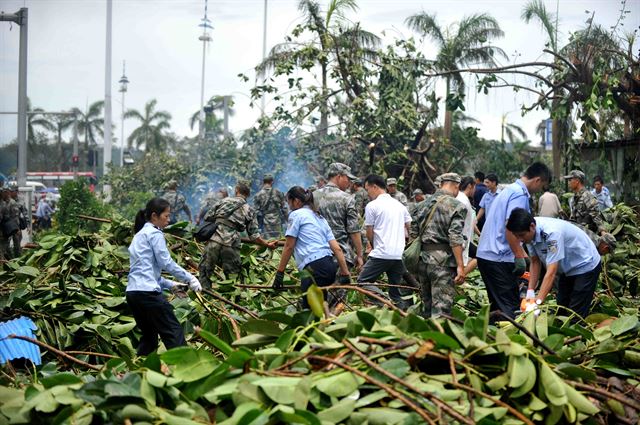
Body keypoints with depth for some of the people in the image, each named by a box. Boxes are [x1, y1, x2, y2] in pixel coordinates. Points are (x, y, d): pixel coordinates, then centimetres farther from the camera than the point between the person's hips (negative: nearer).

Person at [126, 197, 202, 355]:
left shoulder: (139, 235, 24)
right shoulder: (154, 233, -3)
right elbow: (166, 263, -9)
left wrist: (170, 284, 18)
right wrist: (190, 278, -1)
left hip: (132, 292, 9)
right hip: (148, 292, -9)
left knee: (149, 337, 16)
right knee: (174, 333, -9)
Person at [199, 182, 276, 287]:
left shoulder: (225, 201, 14)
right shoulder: (249, 211, 13)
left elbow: (207, 217, 15)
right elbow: (254, 235, 7)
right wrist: (268, 245, 17)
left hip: (214, 240, 0)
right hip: (231, 245, 0)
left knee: (204, 270, 12)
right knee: (232, 274, 9)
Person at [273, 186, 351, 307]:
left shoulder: (296, 215, 3)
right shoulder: (320, 218, 25)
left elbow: (289, 246, -2)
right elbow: (337, 248, 17)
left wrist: (279, 273, 2)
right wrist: (345, 274, 14)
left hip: (314, 268, -8)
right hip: (329, 266, 9)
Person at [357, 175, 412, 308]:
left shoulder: (372, 206, -3)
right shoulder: (400, 205, 16)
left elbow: (370, 233, 1)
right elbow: (409, 228, 17)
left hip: (381, 254, -6)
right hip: (399, 254, 6)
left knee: (363, 281, -1)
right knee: (396, 291, 11)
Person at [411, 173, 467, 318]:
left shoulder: (424, 204, 13)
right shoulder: (457, 206, -7)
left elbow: (413, 233, 15)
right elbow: (455, 238, -15)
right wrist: (460, 266, -13)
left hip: (422, 258, 7)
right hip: (443, 262, -7)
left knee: (427, 305, 17)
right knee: (441, 308, -6)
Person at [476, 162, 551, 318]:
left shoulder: (510, 189, 19)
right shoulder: (520, 194, -12)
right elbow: (510, 228, -22)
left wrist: (524, 255, 31)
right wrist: (519, 257, -17)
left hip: (486, 254, 10)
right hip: (499, 258, -10)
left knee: (497, 304, 16)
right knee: (510, 307, -6)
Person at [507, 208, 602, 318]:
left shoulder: (552, 233, -37)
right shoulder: (529, 232, -15)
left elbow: (551, 272, -39)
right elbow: (535, 262, -3)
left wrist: (538, 302, -42)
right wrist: (530, 291, -12)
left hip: (586, 266, -8)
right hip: (567, 268, 8)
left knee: (576, 314, -9)